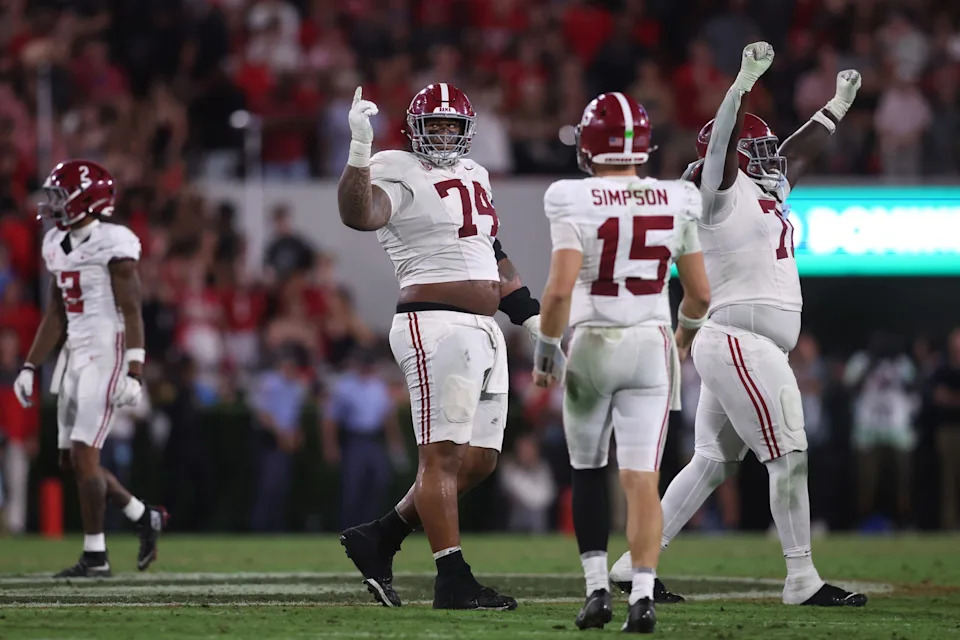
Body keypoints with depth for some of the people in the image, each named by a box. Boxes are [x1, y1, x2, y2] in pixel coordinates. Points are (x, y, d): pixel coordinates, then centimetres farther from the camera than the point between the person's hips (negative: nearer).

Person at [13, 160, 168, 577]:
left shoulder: (112, 245, -13)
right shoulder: (59, 246, 11)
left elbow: (131, 314, -14)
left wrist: (134, 374, -20)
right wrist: (30, 367, 15)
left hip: (107, 352, -9)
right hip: (76, 353, 9)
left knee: (83, 456, -10)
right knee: (69, 461, 9)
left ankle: (95, 556, -2)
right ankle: (144, 518, 25)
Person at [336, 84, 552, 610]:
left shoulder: (472, 175, 20)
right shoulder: (399, 173, -5)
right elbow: (358, 214, -26)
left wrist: (532, 318, 27)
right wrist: (359, 148, -36)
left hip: (483, 331, 9)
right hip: (436, 327, -9)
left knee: (479, 460, 8)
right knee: (443, 454, -9)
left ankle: (378, 540, 18)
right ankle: (453, 581, -9)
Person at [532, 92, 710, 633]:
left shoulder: (577, 204, -10)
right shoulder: (675, 203, 1)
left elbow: (560, 288, -19)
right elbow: (700, 293, 7)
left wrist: (545, 349, -5)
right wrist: (684, 340, 26)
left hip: (592, 345, -2)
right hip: (652, 345, 2)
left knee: (589, 471, 17)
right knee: (643, 479, -1)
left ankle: (597, 588, 12)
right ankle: (643, 594, -15)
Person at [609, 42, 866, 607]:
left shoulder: (762, 194, 20)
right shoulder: (723, 193, -5)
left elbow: (799, 152, 34)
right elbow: (722, 139, -22)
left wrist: (840, 102, 42)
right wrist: (746, 80, -30)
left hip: (736, 347, 10)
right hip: (740, 342, -10)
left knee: (713, 463, 11)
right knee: (790, 455, -10)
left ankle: (635, 564, 13)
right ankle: (802, 580, -8)